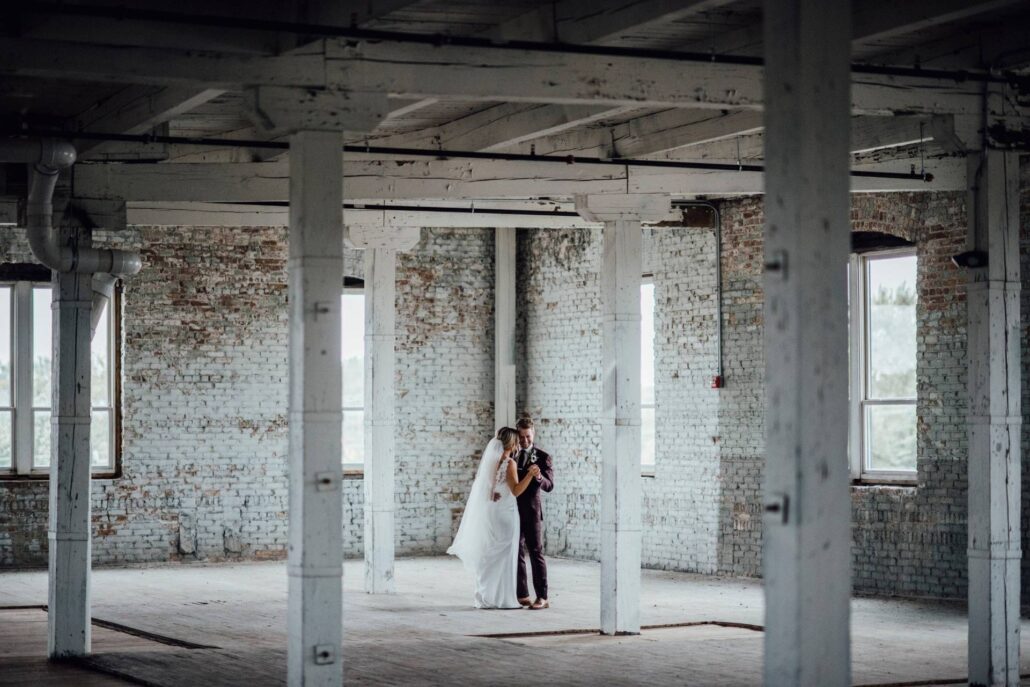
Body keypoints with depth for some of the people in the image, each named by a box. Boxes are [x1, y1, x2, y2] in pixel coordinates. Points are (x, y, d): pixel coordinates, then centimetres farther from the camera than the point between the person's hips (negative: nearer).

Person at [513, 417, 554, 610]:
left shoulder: (543, 457, -4)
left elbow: (549, 485, -12)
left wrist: (539, 476, -33)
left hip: (532, 511, -5)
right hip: (513, 510, 5)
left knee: (536, 553, -6)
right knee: (516, 554, 7)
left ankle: (542, 597, -6)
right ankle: (522, 596, 13)